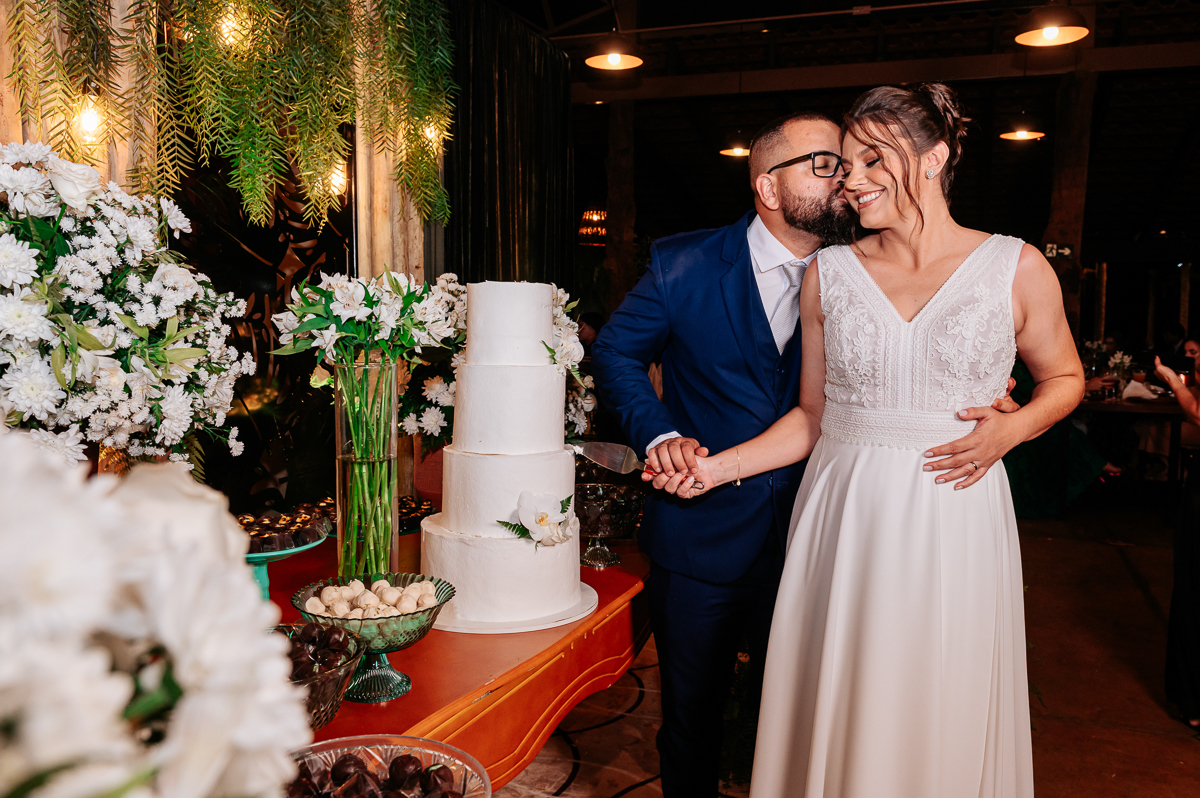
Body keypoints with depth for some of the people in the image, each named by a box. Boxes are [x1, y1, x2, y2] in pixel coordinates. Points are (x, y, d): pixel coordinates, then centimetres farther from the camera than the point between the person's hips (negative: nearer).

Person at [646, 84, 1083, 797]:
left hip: (954, 523, -1)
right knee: (834, 714, 8)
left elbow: (1064, 378, 14)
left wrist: (1007, 431, -6)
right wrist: (717, 467, -3)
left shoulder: (1016, 269, 0)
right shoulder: (829, 274, 4)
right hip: (844, 520, 1)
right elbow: (814, 416, 8)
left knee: (943, 718, 10)